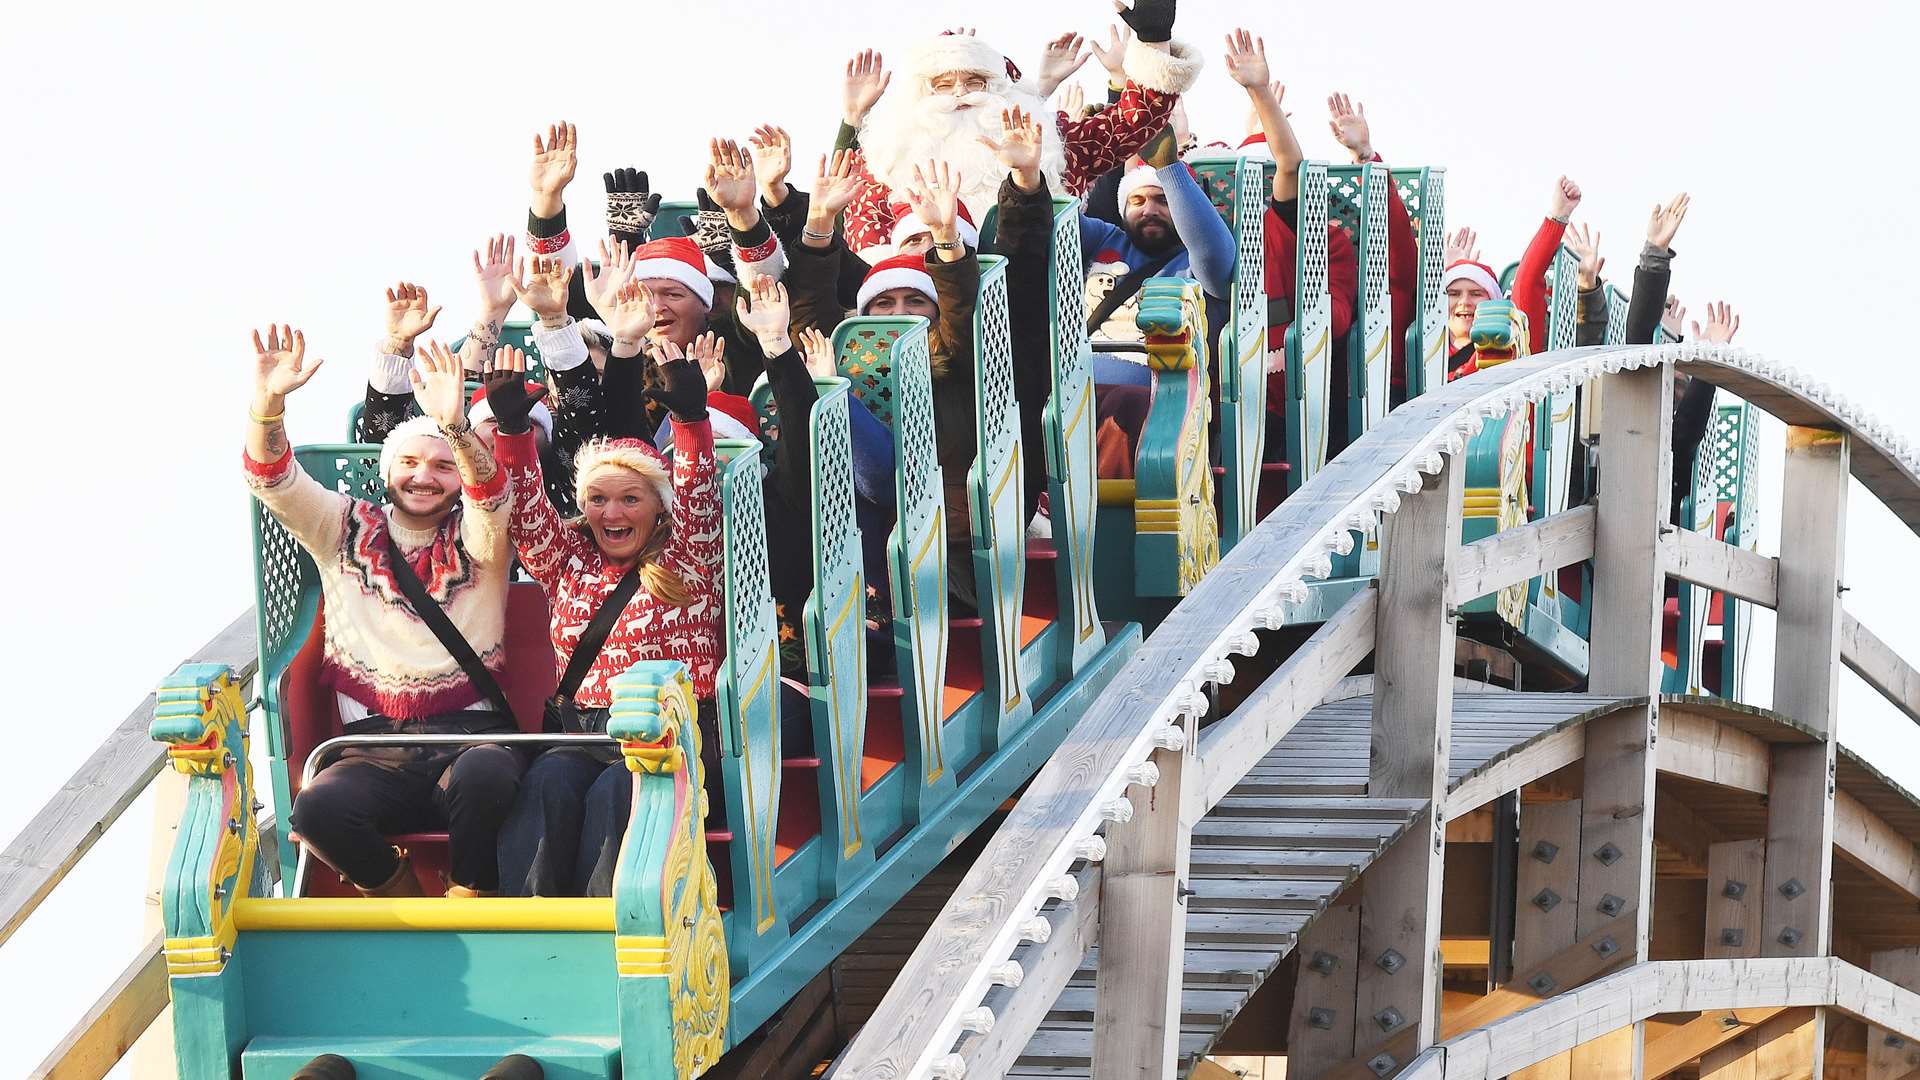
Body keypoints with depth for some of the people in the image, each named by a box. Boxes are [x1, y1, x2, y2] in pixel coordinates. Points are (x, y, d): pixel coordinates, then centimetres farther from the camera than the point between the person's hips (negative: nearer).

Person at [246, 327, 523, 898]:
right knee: (319, 806, -33)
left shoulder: (477, 537, 10)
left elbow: (489, 492, -13)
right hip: (375, 753, 1)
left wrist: (456, 427, -36)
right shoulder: (348, 529, 17)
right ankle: (408, 906, -5)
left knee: (485, 775, -38)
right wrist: (268, 403, -20)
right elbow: (273, 482, 2)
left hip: (468, 737, -1)